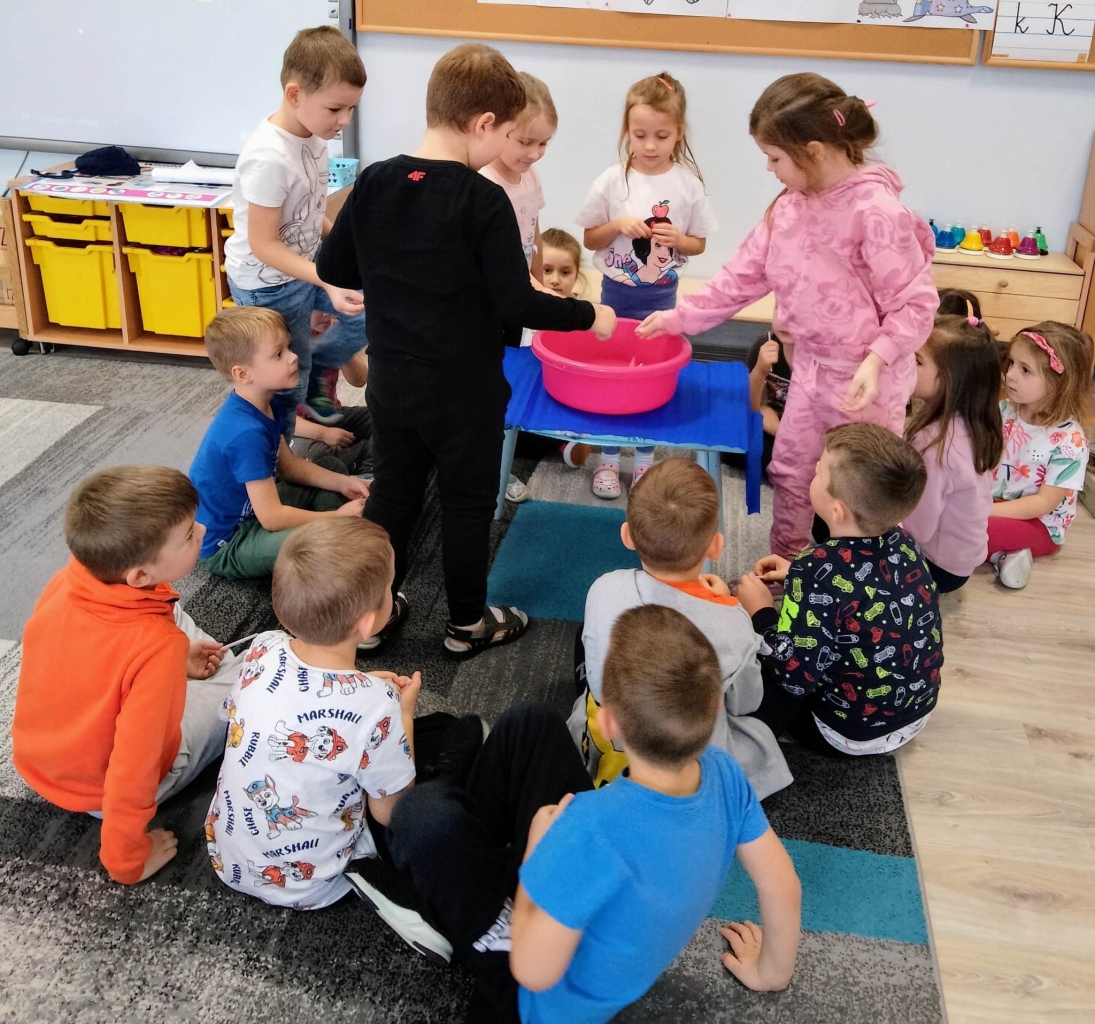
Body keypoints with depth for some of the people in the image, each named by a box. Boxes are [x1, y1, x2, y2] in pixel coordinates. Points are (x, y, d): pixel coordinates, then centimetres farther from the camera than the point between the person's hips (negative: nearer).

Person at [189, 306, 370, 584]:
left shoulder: (268, 404, -4)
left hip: (254, 508, 10)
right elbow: (272, 517, -29)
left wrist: (342, 483, -2)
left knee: (332, 467, 13)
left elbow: (288, 465, 10)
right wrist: (338, 516, -20)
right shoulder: (247, 434, -32)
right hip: (225, 543, -10)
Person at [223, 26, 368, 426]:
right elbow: (264, 245, -27)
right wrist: (328, 283, -33)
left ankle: (316, 372, 33)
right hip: (267, 284, -8)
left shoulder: (313, 134, -6)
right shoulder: (269, 157, -31)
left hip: (308, 263, 8)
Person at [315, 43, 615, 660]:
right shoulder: (484, 201, -20)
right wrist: (589, 316, -8)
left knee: (392, 495, 20)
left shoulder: (374, 183, -5)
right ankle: (467, 625, 28)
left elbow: (333, 269, 4)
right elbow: (517, 304, -22)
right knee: (468, 505, 12)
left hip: (391, 382, 5)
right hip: (464, 391, -5)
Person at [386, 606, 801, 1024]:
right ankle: (476, 846, 31)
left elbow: (535, 971, -30)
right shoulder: (723, 772, -23)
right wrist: (771, 971, 11)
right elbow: (784, 887, -8)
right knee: (530, 723, 3)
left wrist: (537, 850, -17)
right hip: (609, 934, 6)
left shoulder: (594, 831, -42)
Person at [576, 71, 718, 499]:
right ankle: (608, 459, 23)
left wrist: (677, 239, -19)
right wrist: (618, 226, -20)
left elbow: (699, 244, 1)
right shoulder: (613, 180, -9)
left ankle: (645, 459, 26)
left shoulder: (688, 184, -8)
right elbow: (590, 239, -1)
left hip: (661, 296, 0)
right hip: (617, 292, 0)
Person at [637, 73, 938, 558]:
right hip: (811, 364, 8)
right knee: (789, 470, 20)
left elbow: (915, 302, -20)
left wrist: (877, 360, -32)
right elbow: (745, 273, 7)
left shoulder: (875, 211, -24)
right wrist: (681, 316, 6)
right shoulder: (790, 205, -1)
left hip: (865, 379, -8)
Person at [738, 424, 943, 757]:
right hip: (916, 710, 7)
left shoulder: (819, 574, -32)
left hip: (855, 734, -6)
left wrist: (760, 612, -10)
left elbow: (795, 677, -24)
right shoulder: (901, 541, -11)